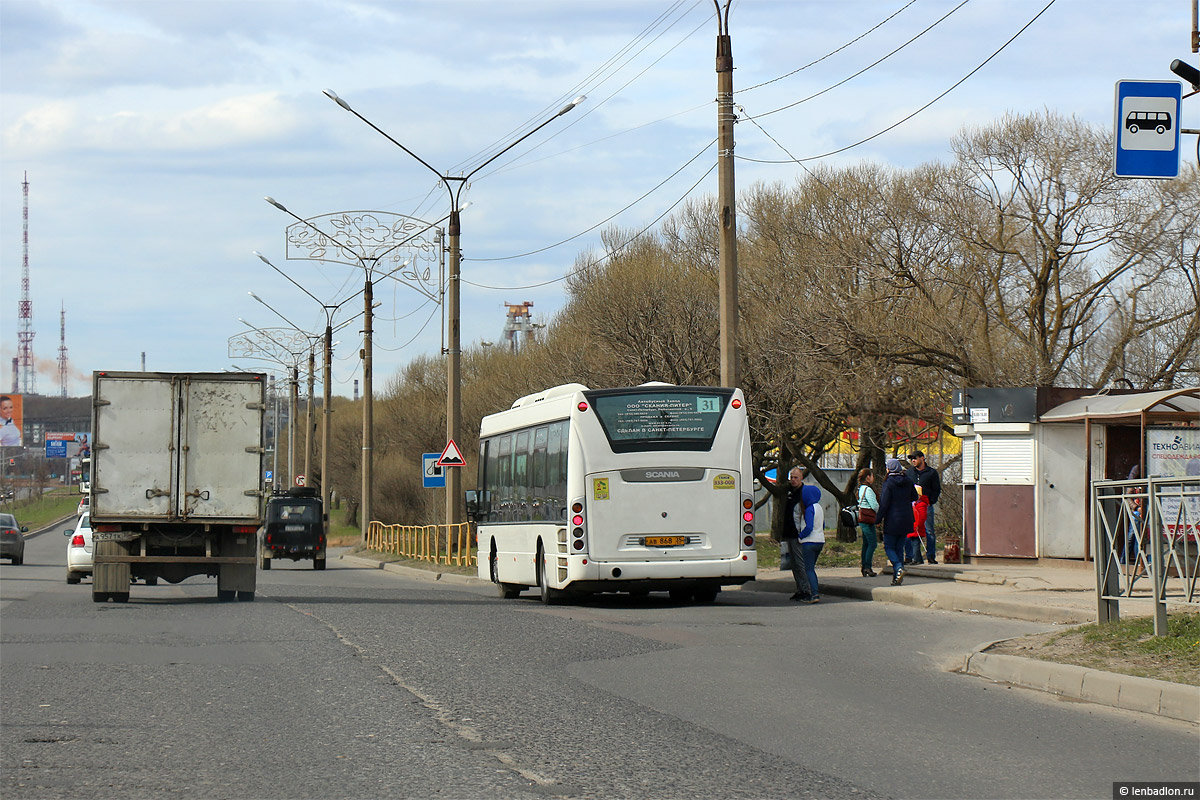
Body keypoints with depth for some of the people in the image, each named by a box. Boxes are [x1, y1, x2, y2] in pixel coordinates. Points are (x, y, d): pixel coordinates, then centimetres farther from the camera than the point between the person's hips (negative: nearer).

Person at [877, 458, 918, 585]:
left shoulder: (888, 483, -12)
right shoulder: (908, 482, 4)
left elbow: (884, 504, -14)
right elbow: (914, 497, 17)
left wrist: (878, 519, -6)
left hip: (892, 520, -6)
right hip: (906, 520, 6)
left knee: (889, 547, 5)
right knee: (899, 547, 12)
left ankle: (898, 568, -19)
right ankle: (897, 577, 8)